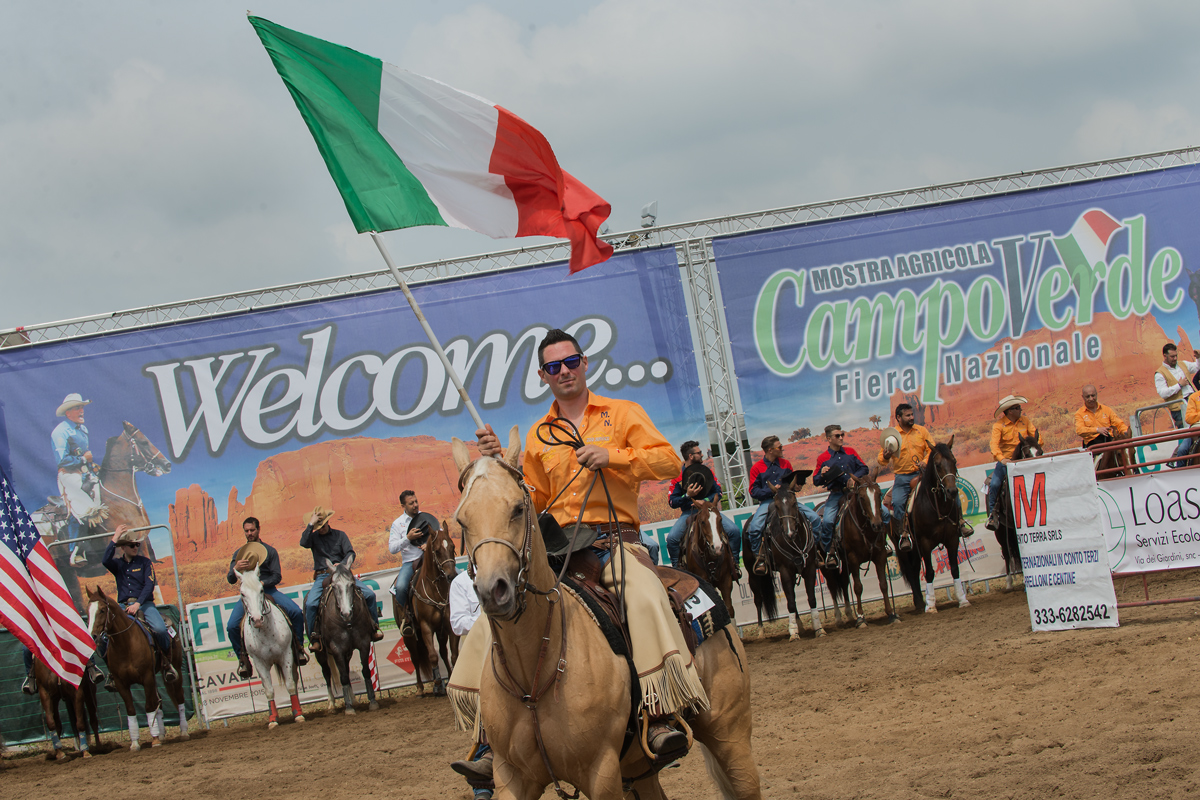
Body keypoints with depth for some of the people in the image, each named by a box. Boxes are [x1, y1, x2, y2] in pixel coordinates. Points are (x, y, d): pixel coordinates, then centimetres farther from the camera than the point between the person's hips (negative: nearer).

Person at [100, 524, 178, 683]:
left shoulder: (144, 562, 7)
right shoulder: (118, 564, 12)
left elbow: (149, 585, -4)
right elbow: (105, 560, -12)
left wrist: (138, 604, -17)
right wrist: (115, 538, -10)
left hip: (144, 603, -2)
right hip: (124, 606, 2)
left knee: (160, 629, -29)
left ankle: (167, 662, -5)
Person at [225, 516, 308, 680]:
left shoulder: (270, 551, 7)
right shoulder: (239, 554, 13)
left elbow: (277, 576, 0)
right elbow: (230, 579, 5)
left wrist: (262, 583, -20)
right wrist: (236, 568, -18)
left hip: (268, 589, -1)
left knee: (296, 612, -23)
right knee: (232, 626, -22)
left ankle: (298, 646, -2)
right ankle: (243, 658, -1)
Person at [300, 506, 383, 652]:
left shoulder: (340, 535, 11)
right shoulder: (314, 537, 8)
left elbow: (350, 553, 1)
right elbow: (303, 543, -14)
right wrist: (311, 524, -15)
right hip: (322, 577, -1)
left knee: (369, 594, -13)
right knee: (310, 604, -27)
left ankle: (373, 629, 1)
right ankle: (314, 637, -13)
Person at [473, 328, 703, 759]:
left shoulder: (622, 413, 10)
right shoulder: (537, 436, 19)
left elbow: (669, 461, -1)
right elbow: (533, 501, 20)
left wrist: (611, 456, -14)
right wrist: (501, 463, 5)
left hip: (615, 538, -4)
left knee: (646, 595, -35)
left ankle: (660, 716, -39)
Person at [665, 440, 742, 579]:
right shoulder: (678, 476, -1)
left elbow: (718, 491, 3)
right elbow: (672, 502, -5)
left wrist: (706, 501, -15)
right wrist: (688, 496, -21)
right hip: (688, 512, -2)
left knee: (734, 530, -20)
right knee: (672, 538, -27)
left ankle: (734, 563, -4)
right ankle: (677, 567, -7)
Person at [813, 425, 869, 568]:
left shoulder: (850, 452, 11)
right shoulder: (822, 458, 6)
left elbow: (864, 469, 11)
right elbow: (816, 481, 8)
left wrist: (855, 477, -8)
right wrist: (822, 474, -14)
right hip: (836, 494, -2)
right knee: (827, 521, -23)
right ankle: (829, 552, -8)